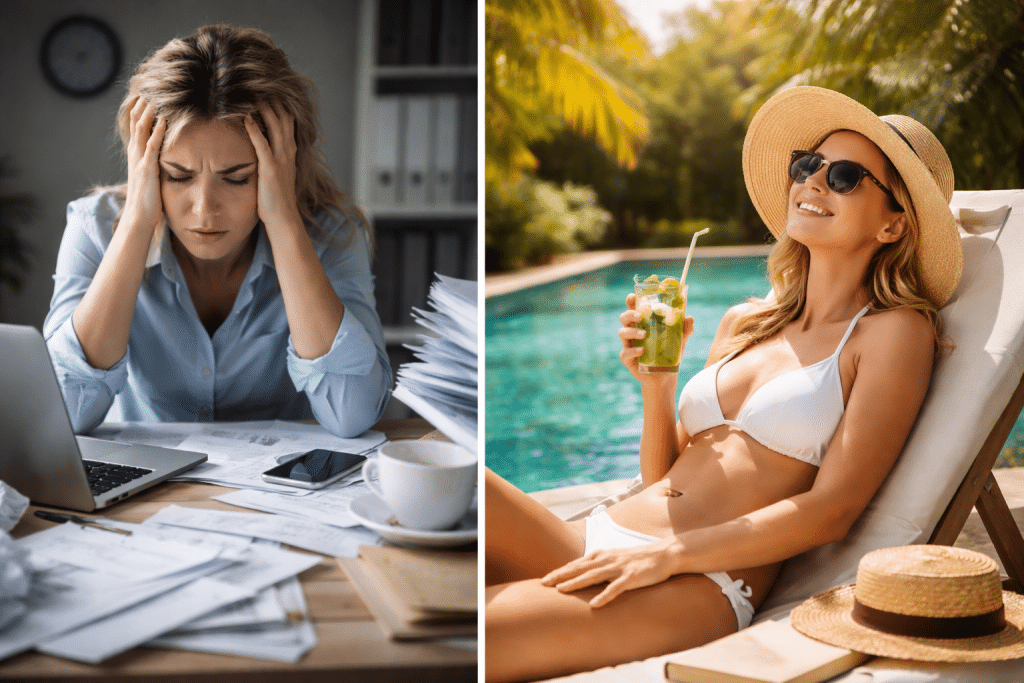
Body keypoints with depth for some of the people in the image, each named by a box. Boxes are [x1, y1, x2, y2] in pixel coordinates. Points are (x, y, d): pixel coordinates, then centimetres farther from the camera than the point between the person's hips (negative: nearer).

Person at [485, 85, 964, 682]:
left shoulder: (895, 331, 3)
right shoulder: (744, 323, 20)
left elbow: (832, 510, -7)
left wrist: (663, 555, -13)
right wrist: (656, 384, 2)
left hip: (702, 588, -6)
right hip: (594, 539, 6)